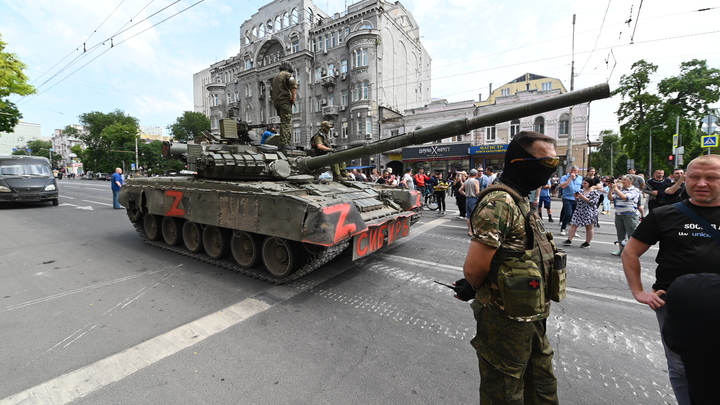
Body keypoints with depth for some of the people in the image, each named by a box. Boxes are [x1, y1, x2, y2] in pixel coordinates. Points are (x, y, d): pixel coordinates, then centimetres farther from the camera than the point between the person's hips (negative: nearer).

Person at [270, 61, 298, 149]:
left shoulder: (275, 77, 26)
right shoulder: (288, 75, 2)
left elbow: (271, 91, 26)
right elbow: (294, 85, -16)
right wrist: (293, 98, -13)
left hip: (276, 102, 8)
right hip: (285, 101, -8)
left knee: (284, 122, 12)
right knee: (286, 123, -12)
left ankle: (286, 142, 11)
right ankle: (284, 143, -19)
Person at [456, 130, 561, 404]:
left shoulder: (521, 201, 7)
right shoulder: (500, 203, -24)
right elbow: (473, 269, -29)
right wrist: (481, 292, -5)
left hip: (532, 320, 9)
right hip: (507, 323, -9)